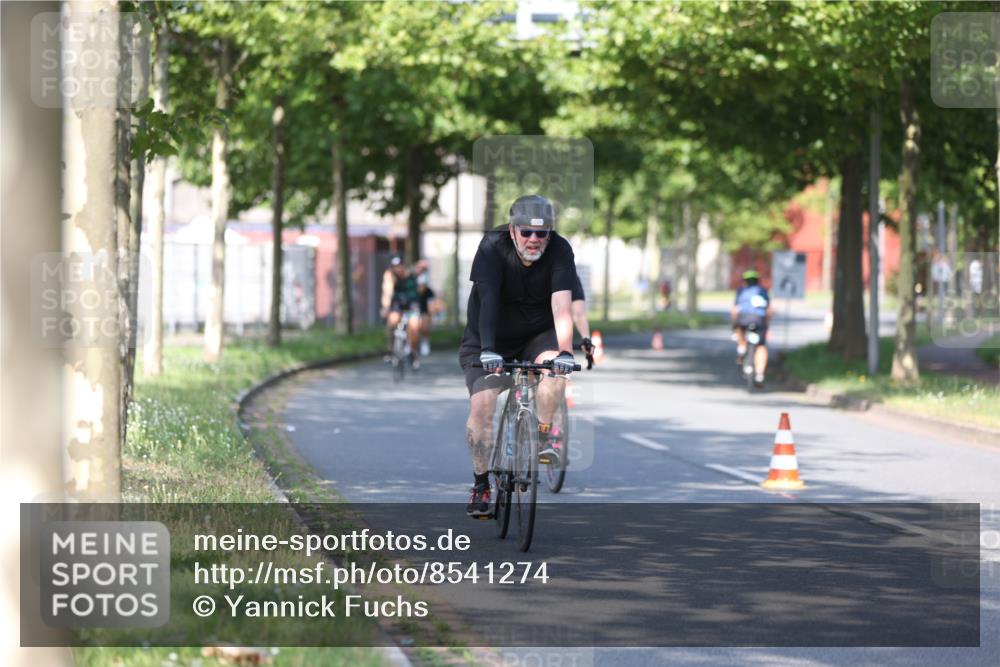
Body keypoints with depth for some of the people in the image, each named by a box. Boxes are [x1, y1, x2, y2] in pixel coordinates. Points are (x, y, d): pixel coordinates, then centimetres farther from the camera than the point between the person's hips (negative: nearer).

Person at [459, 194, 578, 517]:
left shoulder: (560, 251, -19)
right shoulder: (493, 246, -22)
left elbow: (562, 305, -30)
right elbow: (488, 300, -32)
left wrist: (565, 351, -45)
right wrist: (487, 350, -45)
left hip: (537, 334, 1)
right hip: (489, 339, -1)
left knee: (553, 365, -31)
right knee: (482, 403, -17)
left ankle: (541, 437, -13)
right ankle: (480, 483, -2)